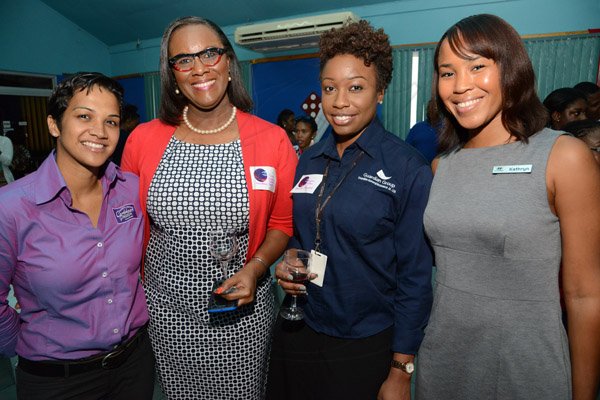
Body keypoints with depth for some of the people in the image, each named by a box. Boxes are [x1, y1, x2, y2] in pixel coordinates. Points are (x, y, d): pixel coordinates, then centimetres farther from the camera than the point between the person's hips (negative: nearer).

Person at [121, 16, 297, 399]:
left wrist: (254, 269, -16)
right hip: (167, 309, 2)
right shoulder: (143, 140, -5)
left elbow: (283, 222, -1)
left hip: (243, 312, -1)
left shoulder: (272, 140, -10)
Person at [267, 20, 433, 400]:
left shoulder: (408, 168, -15)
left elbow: (415, 275, -13)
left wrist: (401, 369, -10)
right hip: (298, 332, 5)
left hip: (366, 346, -4)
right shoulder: (308, 161, 1)